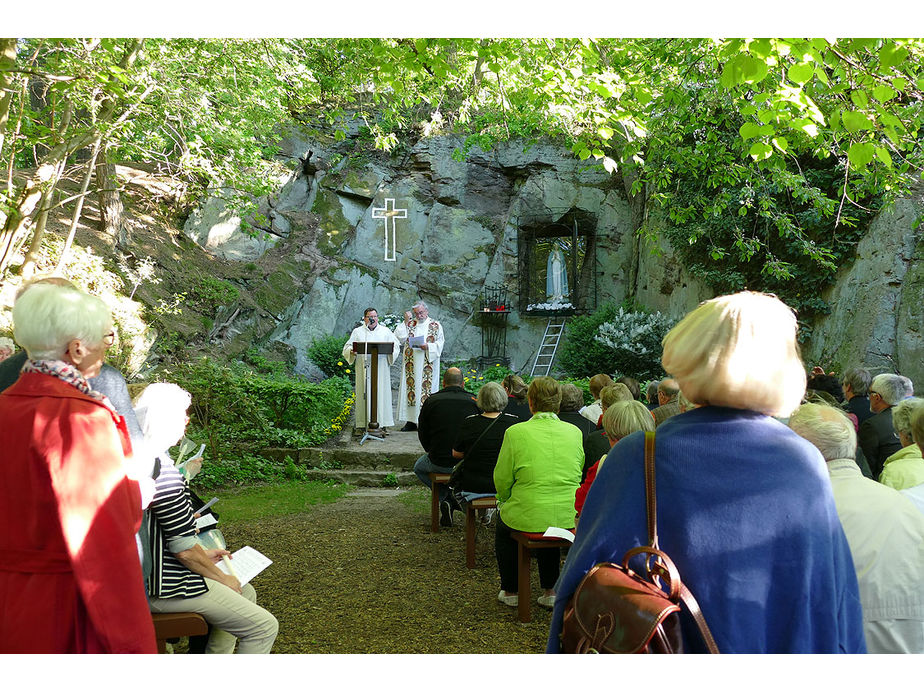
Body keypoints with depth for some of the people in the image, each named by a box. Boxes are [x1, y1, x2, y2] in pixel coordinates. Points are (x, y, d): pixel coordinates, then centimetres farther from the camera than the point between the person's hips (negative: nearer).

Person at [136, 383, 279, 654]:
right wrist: (223, 578, -7)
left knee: (246, 593, 25)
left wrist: (203, 555, 16)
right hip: (165, 589, -11)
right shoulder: (161, 469, -25)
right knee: (264, 626, -6)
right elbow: (184, 549, -23)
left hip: (153, 572, 11)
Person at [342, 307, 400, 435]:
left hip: (381, 370, 1)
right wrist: (351, 351, -15)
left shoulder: (385, 331, 13)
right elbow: (347, 347, 8)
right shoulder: (357, 332, 12)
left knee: (381, 394, -2)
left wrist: (390, 351, -11)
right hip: (363, 370, -1)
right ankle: (361, 425, 0)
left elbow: (396, 345, 11)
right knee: (363, 394, -3)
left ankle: (382, 423, 3)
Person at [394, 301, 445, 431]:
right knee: (411, 388, 1)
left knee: (426, 389, -5)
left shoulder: (436, 326, 4)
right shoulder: (410, 324, 12)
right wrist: (405, 322, -5)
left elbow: (439, 344, 1)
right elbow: (399, 338, 1)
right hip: (411, 365, 3)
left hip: (427, 366, -3)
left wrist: (428, 346, -17)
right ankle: (411, 421, 6)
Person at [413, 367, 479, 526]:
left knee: (418, 467, 30)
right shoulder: (474, 401, -1)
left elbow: (422, 435, 6)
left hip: (440, 463, -2)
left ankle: (447, 499, 11)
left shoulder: (431, 401, -2)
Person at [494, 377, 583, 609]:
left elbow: (502, 479, -2)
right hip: (570, 520, 3)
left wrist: (507, 501, 18)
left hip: (529, 519, -3)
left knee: (503, 524, 30)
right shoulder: (574, 432, 2)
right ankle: (550, 591, 36)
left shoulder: (516, 432, -9)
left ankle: (511, 591, 37)